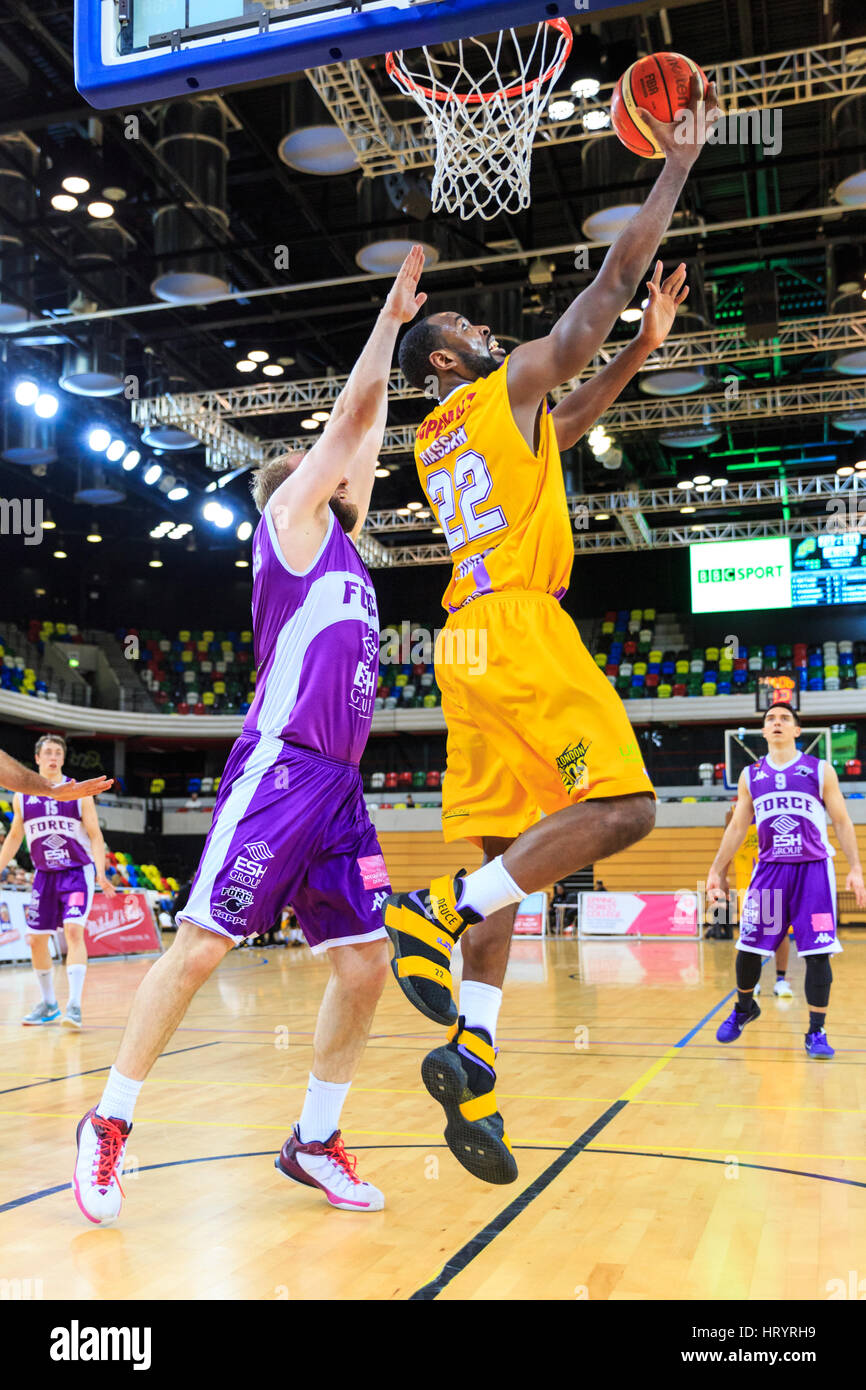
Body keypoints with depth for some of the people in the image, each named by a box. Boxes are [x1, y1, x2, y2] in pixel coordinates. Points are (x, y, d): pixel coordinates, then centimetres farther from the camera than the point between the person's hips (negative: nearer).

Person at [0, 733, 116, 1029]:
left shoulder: (79, 793, -4)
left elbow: (95, 835, -4)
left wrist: (101, 873, -17)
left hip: (77, 873, -4)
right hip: (45, 875, 4)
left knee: (73, 930, -19)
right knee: (36, 939, 5)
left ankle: (74, 1005, -19)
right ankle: (48, 1004, 22)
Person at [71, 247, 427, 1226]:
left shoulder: (341, 544, 23)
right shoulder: (287, 521, 4)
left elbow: (365, 437, 31)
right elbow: (347, 420, 2)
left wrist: (396, 344, 36)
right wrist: (389, 317, 11)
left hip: (339, 783, 8)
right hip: (280, 767, -8)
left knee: (365, 965, 4)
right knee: (199, 946, -6)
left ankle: (315, 1142, 16)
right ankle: (108, 1125, 10)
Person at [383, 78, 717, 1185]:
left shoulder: (431, 442, 25)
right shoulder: (505, 385, 3)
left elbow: (562, 430, 37)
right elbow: (612, 281, 6)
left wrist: (641, 351, 35)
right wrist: (677, 165, 16)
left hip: (468, 640, 9)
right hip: (520, 630, -9)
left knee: (509, 852, 5)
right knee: (619, 809, -9)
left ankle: (469, 1053, 1)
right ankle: (437, 914, -17)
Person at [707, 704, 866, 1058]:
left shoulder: (820, 770, 2)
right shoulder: (750, 775, 9)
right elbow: (737, 827, 12)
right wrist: (716, 870, 8)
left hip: (813, 870, -2)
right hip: (770, 869, 2)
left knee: (818, 952, -4)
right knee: (748, 947, 3)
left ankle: (816, 1032, 8)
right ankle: (744, 1007, 30)